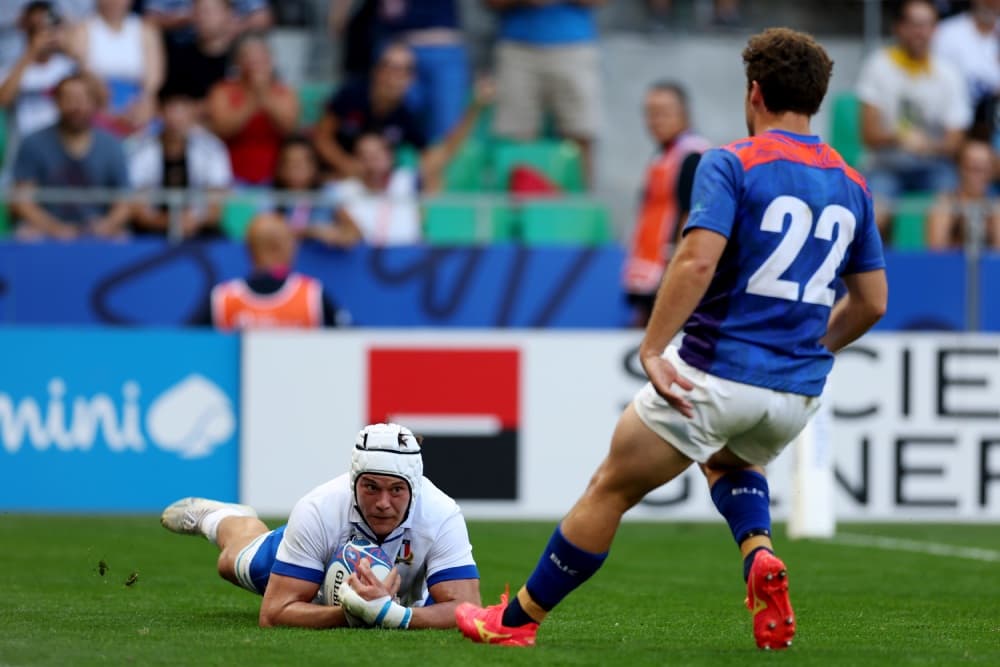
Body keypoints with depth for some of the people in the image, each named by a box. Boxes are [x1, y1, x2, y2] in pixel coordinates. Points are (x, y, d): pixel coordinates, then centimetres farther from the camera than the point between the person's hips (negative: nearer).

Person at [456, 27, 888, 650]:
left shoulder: (732, 164, -9)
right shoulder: (851, 186, 9)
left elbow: (698, 260, -23)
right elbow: (872, 301, 13)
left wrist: (651, 349, -19)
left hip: (716, 374, -5)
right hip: (797, 396, 5)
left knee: (611, 489, 10)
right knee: (731, 461, 36)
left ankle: (517, 618, 20)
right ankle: (760, 555, 5)